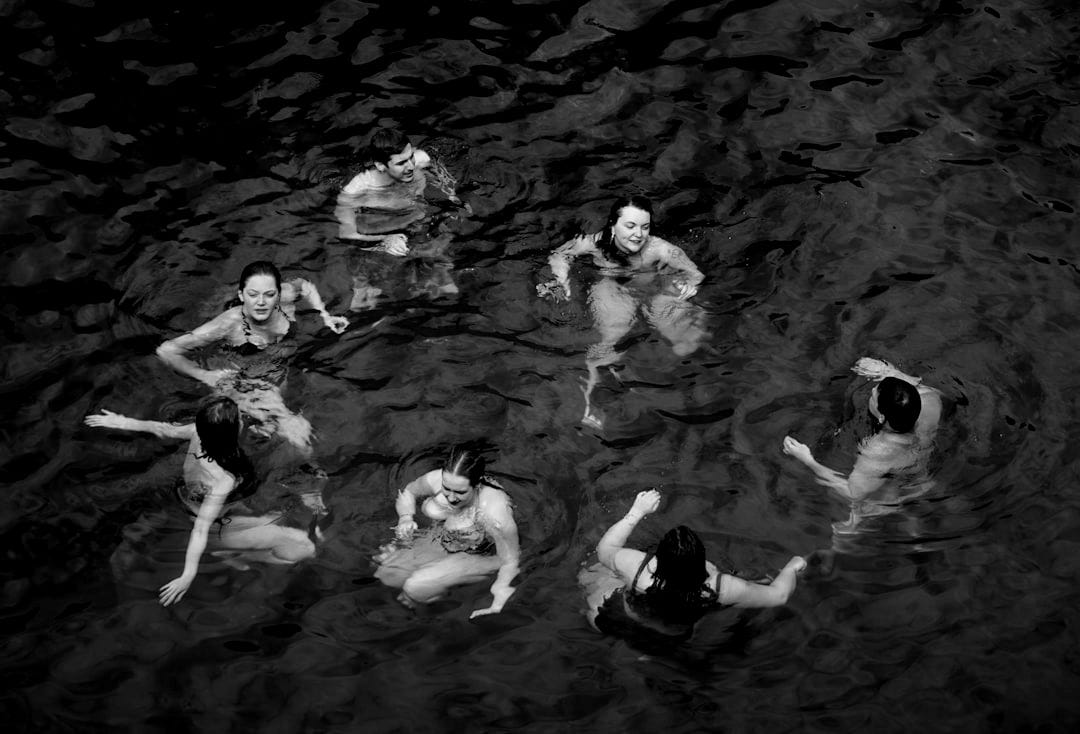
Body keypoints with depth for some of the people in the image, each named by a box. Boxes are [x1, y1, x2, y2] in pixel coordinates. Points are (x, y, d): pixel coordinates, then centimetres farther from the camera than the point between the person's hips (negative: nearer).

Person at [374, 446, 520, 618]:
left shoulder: (495, 513, -40)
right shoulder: (435, 480, -26)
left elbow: (509, 563, -24)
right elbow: (408, 492, -1)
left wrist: (497, 606, -26)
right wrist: (406, 518, -21)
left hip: (478, 557, -5)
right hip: (438, 540, 5)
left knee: (416, 588, -23)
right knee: (387, 574, -5)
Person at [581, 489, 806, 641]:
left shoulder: (638, 569, -43)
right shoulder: (720, 588, -39)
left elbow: (604, 549, -20)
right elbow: (778, 595, -26)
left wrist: (637, 512, -14)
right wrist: (791, 568, -6)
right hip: (676, 636, 3)